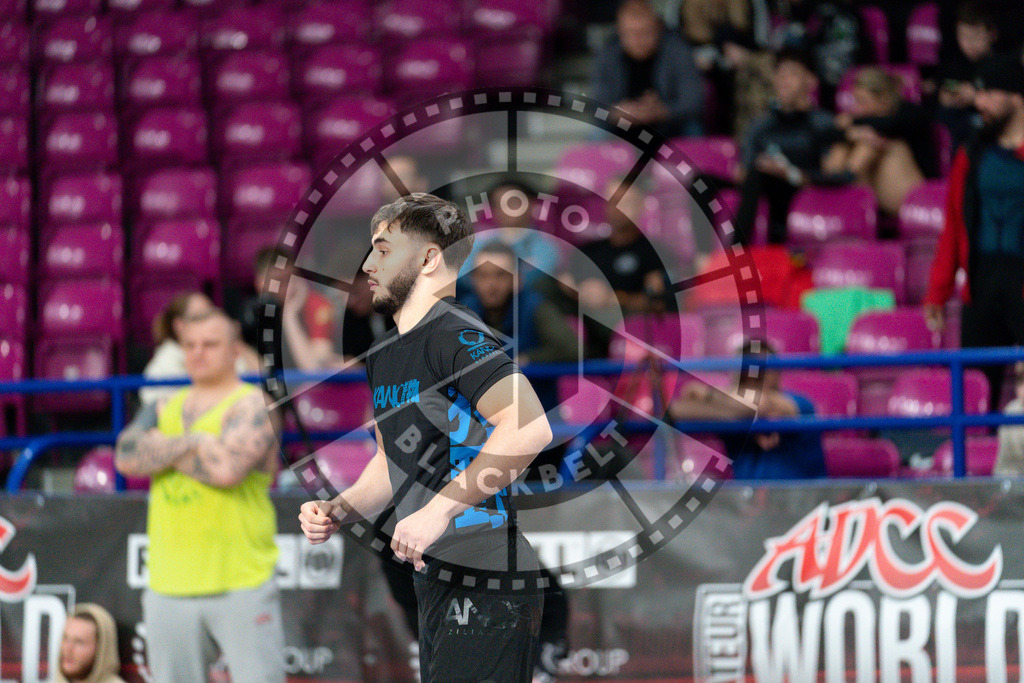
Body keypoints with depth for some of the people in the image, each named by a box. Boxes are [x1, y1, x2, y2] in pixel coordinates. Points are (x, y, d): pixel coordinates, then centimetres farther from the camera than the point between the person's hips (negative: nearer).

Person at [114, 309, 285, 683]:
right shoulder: (165, 409, 19)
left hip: (240, 581, -6)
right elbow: (127, 458, 1)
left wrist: (159, 447, -3)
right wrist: (193, 442, -9)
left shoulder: (253, 404, 0)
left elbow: (227, 468, -17)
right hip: (170, 586, 6)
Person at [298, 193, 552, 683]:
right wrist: (337, 512, 9)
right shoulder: (383, 358, 17)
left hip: (487, 586, -10)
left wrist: (438, 510, -26)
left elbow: (529, 430, -27)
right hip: (432, 582, 10)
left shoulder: (455, 335, -14)